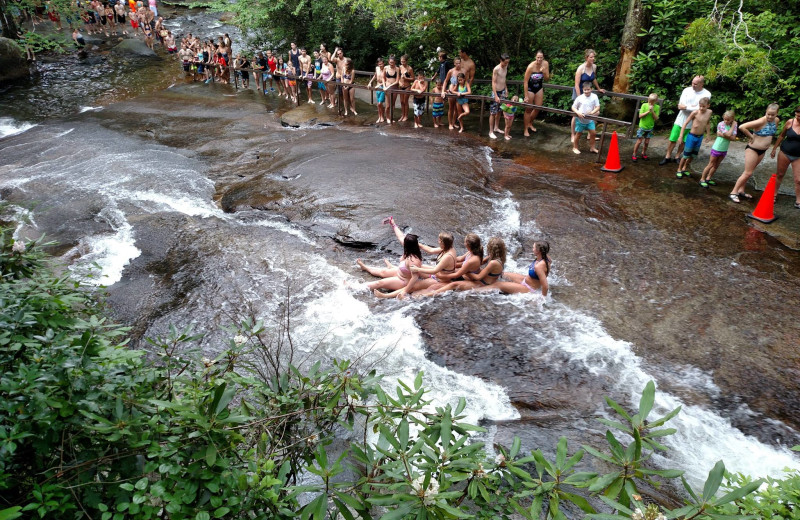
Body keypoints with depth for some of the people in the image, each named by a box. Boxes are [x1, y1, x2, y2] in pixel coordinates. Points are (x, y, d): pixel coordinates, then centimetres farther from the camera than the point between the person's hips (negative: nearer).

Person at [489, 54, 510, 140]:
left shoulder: (505, 67, 4)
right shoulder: (496, 69, -19)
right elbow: (493, 83, -20)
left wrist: (506, 89, 20)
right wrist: (496, 96, -25)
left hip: (502, 91, 8)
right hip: (496, 92, -7)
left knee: (499, 111, 16)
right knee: (493, 113, -4)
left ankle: (496, 128, 30)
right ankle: (491, 132, 1)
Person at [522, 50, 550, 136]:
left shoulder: (545, 64, -13)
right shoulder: (531, 66, -27)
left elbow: (547, 79, -6)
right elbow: (525, 81, -24)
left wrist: (544, 72, -27)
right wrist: (526, 96, -24)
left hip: (539, 87, 5)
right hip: (529, 88, -5)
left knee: (538, 108, 12)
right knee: (529, 109, 1)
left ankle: (530, 124, 35)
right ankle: (526, 129, 13)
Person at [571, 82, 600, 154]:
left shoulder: (594, 96, -10)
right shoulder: (579, 98, -15)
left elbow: (598, 107, -8)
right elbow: (573, 107, -7)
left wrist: (592, 112, -26)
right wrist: (578, 113, -25)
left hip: (590, 119, 2)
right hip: (580, 119, -2)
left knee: (592, 133, 3)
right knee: (578, 133, 9)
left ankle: (592, 148, 19)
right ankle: (575, 148, 25)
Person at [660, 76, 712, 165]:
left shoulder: (706, 94, -9)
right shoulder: (687, 90, -4)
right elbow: (680, 105, -12)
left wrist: (685, 107, -18)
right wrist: (692, 107, -18)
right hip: (680, 120, 1)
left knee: (683, 142, 10)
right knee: (672, 140, 3)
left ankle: (677, 157, 26)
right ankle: (667, 157, 18)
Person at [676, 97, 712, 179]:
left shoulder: (709, 112, -3)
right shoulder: (695, 112, -16)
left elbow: (707, 123, 14)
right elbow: (685, 123, -11)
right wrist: (681, 135, -14)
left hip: (700, 137, 5)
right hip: (692, 136, -4)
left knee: (692, 155, 15)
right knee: (686, 155, 1)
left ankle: (685, 169, 32)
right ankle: (679, 170, 18)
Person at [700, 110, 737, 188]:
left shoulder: (734, 125, -3)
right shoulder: (721, 124, -16)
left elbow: (733, 138, -13)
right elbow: (728, 134, -25)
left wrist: (722, 135, -22)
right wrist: (733, 126, -16)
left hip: (724, 150, 5)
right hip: (716, 148, -5)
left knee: (716, 165, 14)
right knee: (710, 165, 1)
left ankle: (708, 178, 25)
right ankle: (702, 179, 10)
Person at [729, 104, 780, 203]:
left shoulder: (776, 120, -1)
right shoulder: (761, 121, -25)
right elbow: (742, 127, -32)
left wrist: (769, 142, 8)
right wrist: (751, 137, -20)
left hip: (762, 151, 7)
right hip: (753, 149, -7)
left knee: (749, 172, 16)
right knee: (748, 173, -7)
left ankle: (741, 191, 26)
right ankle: (733, 192, 1)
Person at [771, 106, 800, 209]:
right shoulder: (790, 122, -8)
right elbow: (781, 136, 6)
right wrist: (774, 149, 9)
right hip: (785, 153, 1)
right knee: (780, 174, 15)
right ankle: (774, 194, 32)